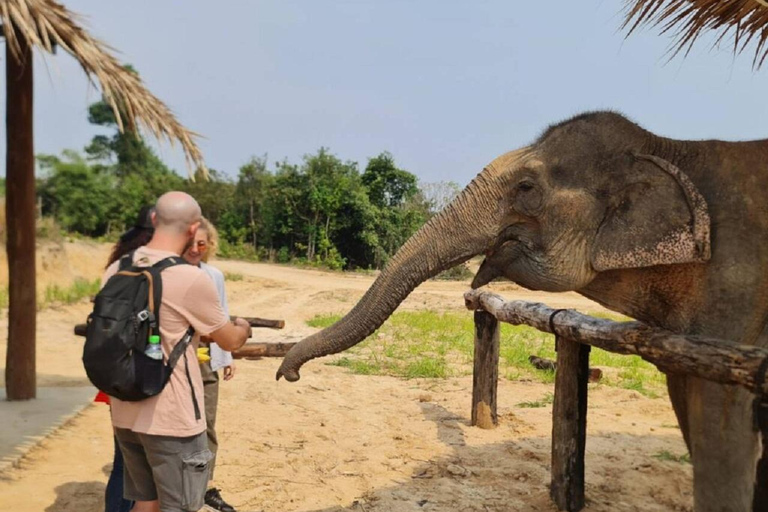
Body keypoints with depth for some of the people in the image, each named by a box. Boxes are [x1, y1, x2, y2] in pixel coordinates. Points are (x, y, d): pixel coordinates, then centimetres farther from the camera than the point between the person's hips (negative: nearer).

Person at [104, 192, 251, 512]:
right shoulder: (192, 279, -20)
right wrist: (243, 327, 16)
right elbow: (230, 341, -6)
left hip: (125, 413, 7)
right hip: (171, 418, -6)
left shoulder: (116, 270, -1)